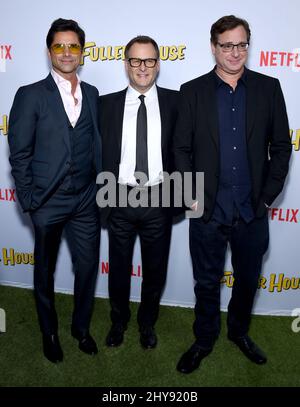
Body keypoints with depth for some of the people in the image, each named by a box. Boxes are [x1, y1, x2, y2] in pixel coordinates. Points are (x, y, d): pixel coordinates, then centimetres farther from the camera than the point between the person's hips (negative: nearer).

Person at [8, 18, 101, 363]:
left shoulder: (92, 94, 7)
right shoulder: (31, 95, -5)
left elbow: (95, 144, 9)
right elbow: (19, 153, -5)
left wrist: (98, 187, 4)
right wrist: (28, 199, -8)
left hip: (86, 200, 3)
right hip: (48, 202, -3)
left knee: (88, 266, 12)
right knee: (44, 271, 14)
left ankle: (81, 325, 38)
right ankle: (49, 332, 38)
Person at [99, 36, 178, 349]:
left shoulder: (175, 102, 1)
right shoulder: (106, 104, 2)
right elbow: (98, 154, 2)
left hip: (158, 201, 0)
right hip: (120, 200, 0)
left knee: (155, 270, 16)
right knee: (119, 268, 16)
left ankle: (147, 323, 41)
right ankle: (118, 321, 42)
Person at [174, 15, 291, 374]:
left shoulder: (268, 88, 3)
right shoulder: (192, 91, 0)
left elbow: (281, 146, 4)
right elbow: (181, 148, 0)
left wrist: (268, 195, -2)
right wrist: (193, 196, -6)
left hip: (253, 211, 2)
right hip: (208, 211, -1)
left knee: (247, 279, 18)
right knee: (207, 283, 13)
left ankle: (239, 331, 45)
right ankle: (204, 340, 37)